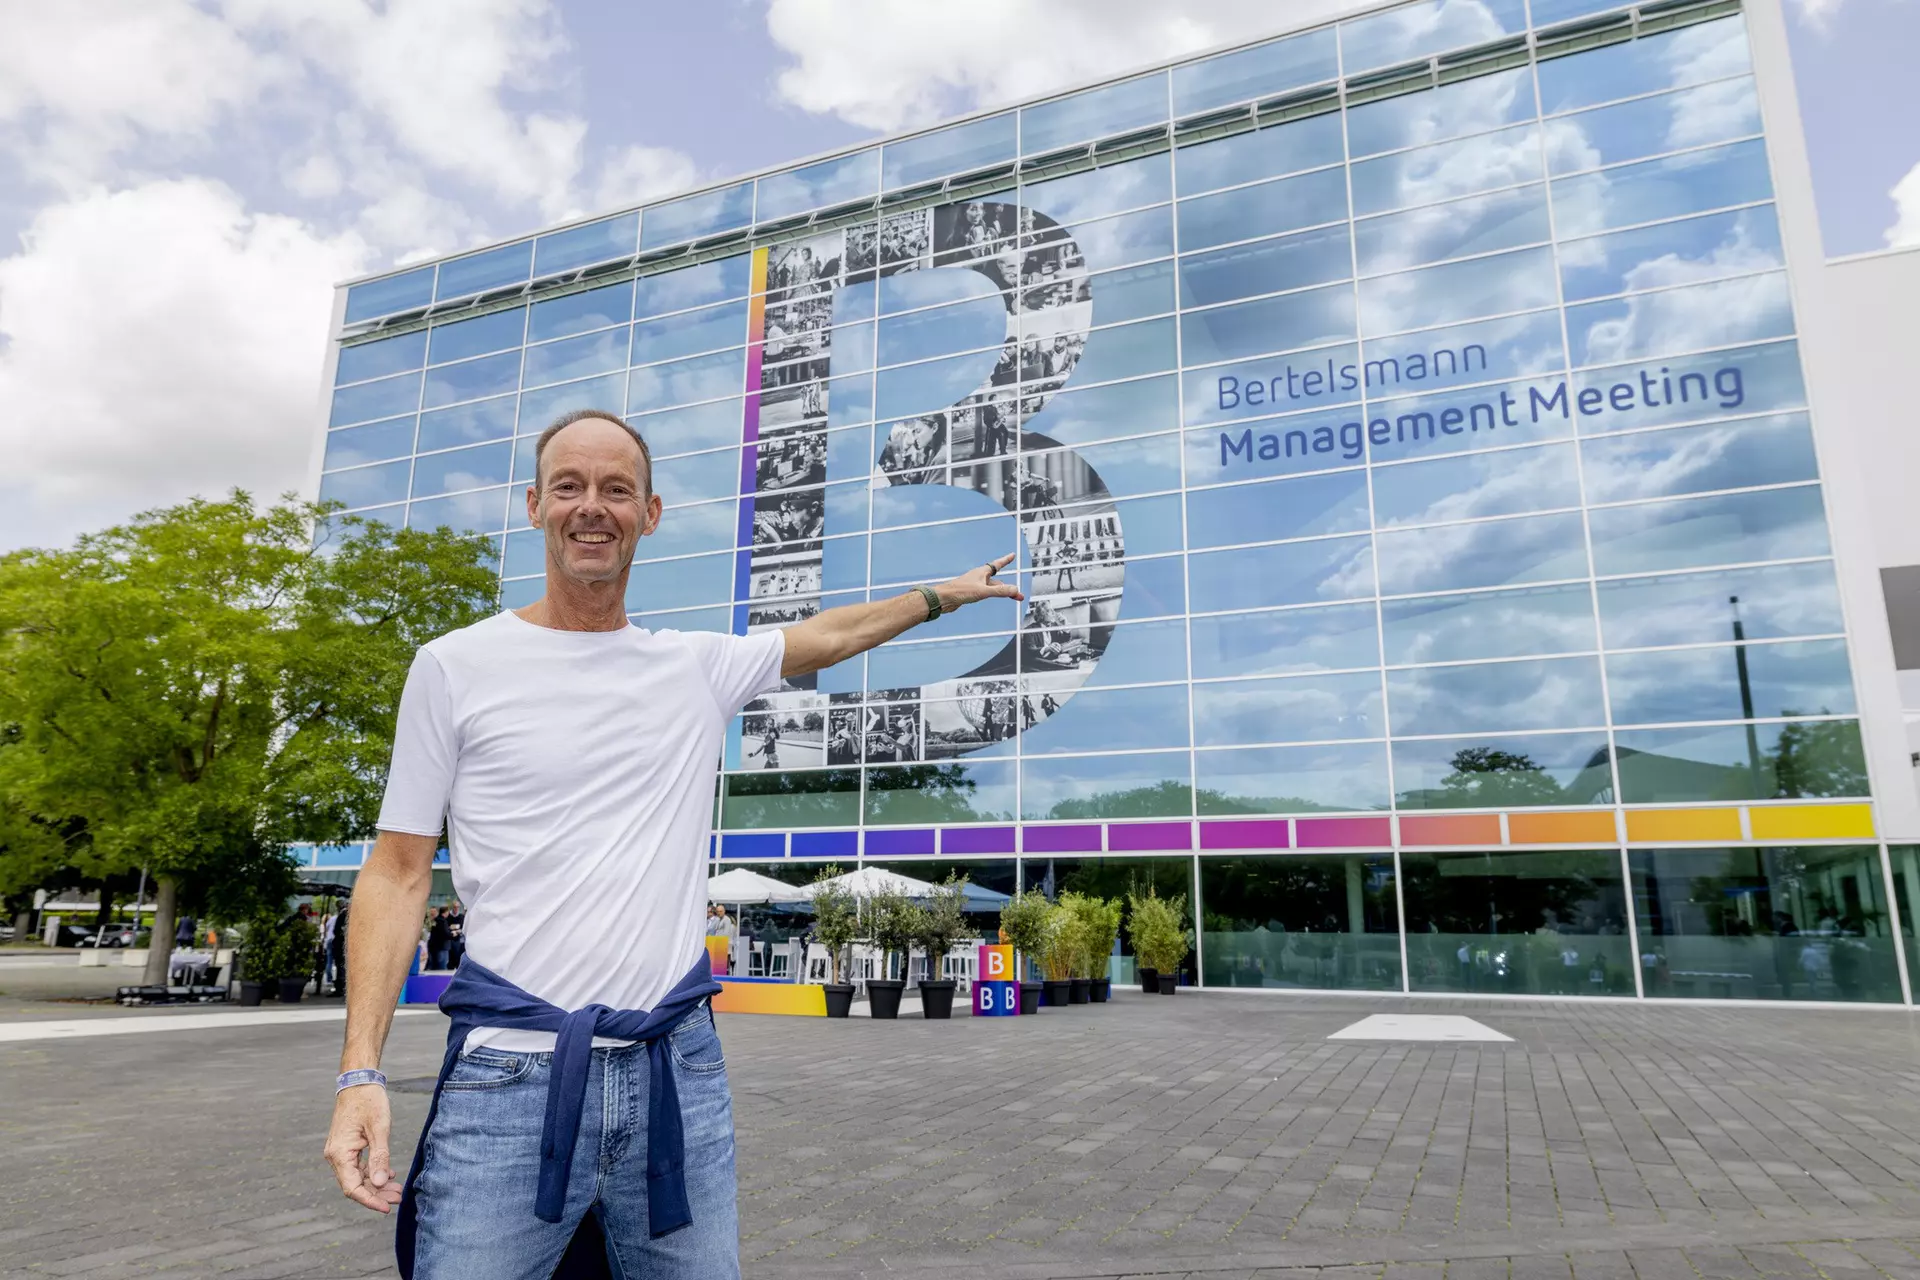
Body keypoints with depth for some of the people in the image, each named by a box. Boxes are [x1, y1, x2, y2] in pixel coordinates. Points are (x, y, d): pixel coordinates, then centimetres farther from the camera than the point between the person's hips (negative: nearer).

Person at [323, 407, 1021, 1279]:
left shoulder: (701, 668, 9)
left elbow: (830, 634, 25)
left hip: (678, 1069, 3)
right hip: (510, 1073, -2)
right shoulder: (455, 667, 1)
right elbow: (398, 873, 1)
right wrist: (359, 1074, -6)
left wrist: (947, 593, 32)